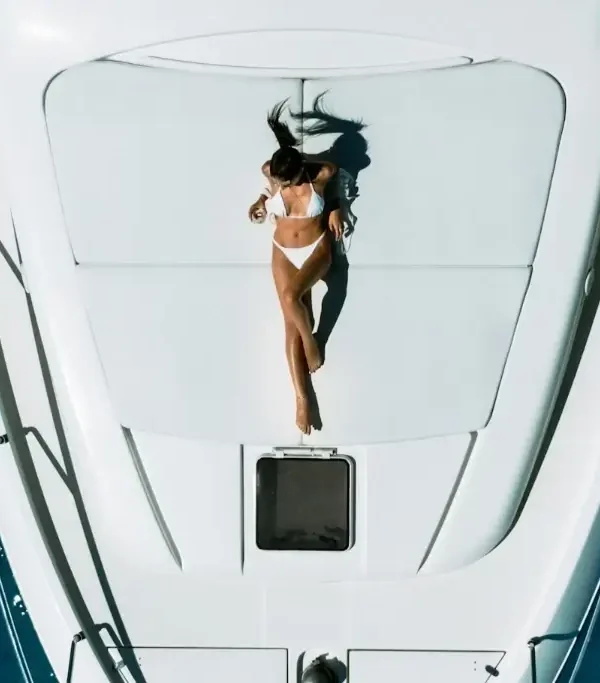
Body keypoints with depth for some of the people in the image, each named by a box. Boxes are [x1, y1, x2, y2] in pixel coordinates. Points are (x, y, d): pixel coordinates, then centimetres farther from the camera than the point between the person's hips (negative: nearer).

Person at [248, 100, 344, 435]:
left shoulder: (321, 174, -18)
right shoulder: (270, 172, -13)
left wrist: (336, 210, -4)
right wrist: (261, 200, -6)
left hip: (317, 249, -2)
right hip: (284, 253, 3)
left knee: (291, 296, -32)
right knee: (292, 326, -4)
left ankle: (311, 341, -1)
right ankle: (302, 398, 1)